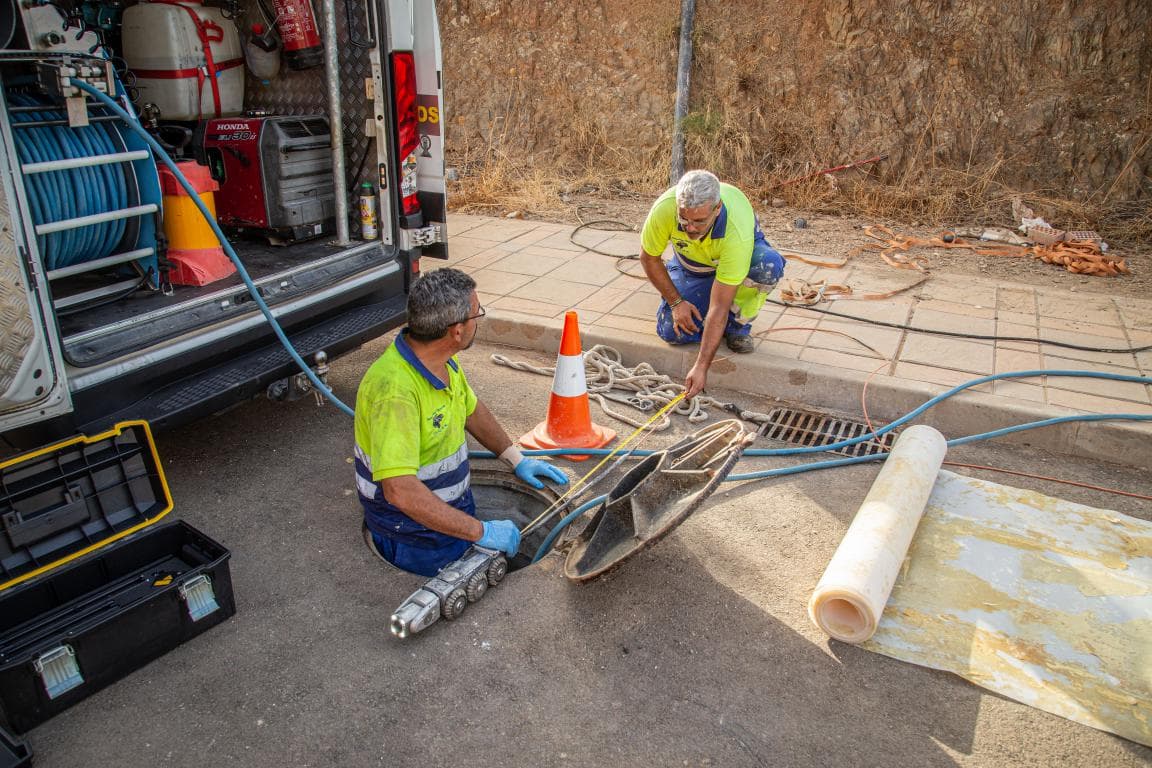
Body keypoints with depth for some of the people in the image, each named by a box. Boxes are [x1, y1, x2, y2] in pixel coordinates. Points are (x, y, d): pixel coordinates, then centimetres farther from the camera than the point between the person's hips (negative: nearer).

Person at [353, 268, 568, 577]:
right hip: (416, 531, -8)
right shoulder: (395, 389, -34)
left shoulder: (443, 360, -3)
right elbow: (400, 491, -39)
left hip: (454, 504, 9)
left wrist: (517, 459, 12)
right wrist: (481, 532, -34)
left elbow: (472, 409, 17)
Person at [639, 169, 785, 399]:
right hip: (690, 263, 2)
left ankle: (738, 324, -10)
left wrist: (701, 366, -42)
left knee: (769, 263, -37)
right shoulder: (664, 208, -36)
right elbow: (649, 258, -14)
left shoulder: (737, 233, -43)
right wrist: (676, 302, -16)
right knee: (672, 332, -18)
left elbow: (719, 308, -41)